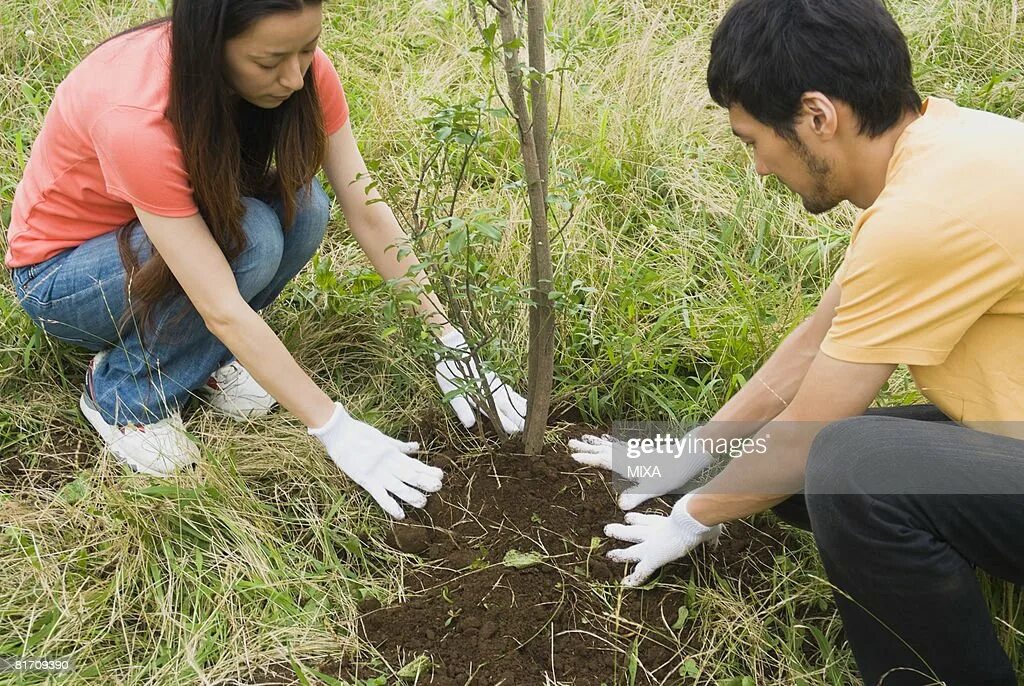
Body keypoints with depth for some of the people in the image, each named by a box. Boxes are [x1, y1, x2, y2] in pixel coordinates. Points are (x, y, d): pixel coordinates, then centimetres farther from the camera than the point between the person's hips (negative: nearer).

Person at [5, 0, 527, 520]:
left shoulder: (301, 69, -22)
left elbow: (367, 211, -18)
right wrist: (337, 431, -35)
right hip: (58, 273, -5)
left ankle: (201, 351, -1)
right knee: (252, 240, -33)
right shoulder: (134, 117, -39)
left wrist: (452, 345, -22)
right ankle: (122, 390, -9)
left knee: (303, 207, -25)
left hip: (183, 224, 5)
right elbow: (223, 309, -38)